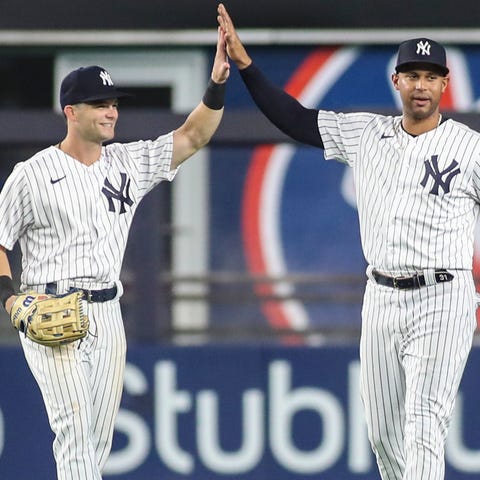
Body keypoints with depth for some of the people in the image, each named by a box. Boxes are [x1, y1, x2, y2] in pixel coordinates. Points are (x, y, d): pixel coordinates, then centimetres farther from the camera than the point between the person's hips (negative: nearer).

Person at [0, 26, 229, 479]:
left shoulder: (130, 164, 9)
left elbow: (192, 137, 7)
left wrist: (217, 84, -8)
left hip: (107, 315, 6)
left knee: (98, 440, 7)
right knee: (75, 431, -16)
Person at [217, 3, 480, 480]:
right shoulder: (366, 134, 8)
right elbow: (294, 119, 9)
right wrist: (243, 62, 2)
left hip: (441, 299, -5)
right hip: (380, 298, 5)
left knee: (424, 427, -14)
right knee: (382, 431, 10)